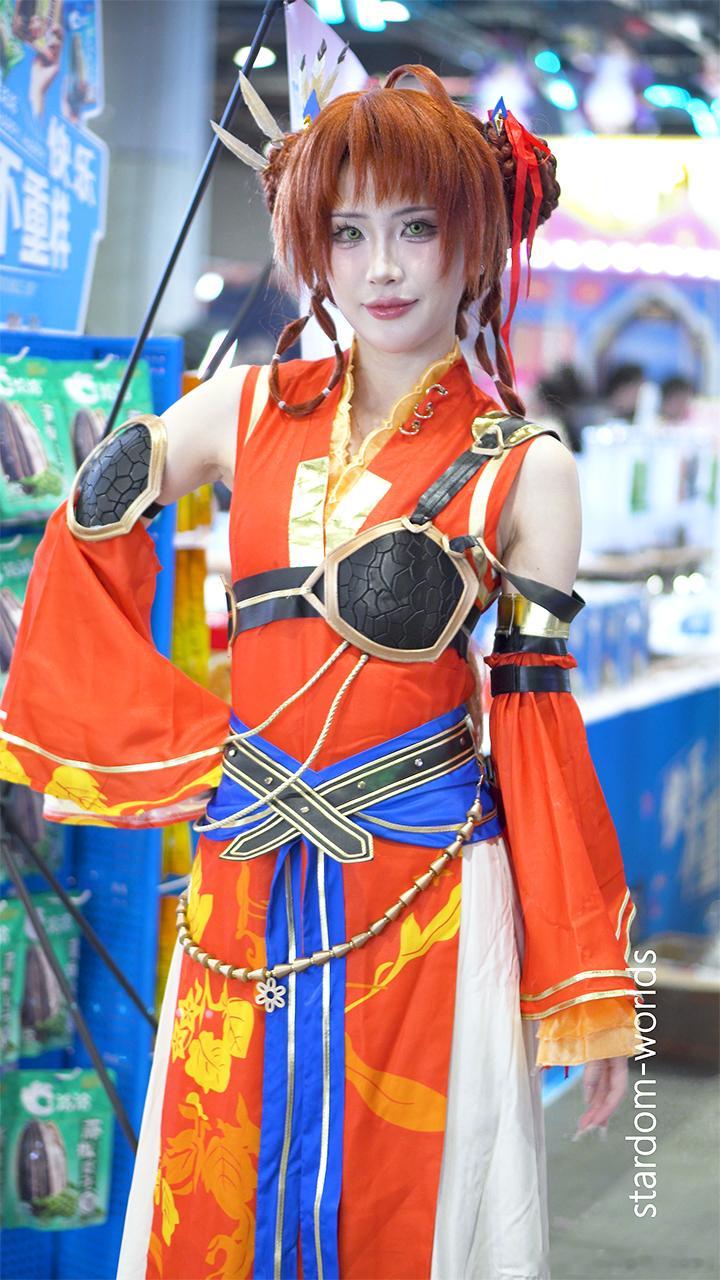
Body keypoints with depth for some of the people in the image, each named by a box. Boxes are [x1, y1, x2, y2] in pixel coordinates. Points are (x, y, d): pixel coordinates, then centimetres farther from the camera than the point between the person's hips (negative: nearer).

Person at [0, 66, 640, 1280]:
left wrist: (589, 993, 0)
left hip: (427, 894, -2)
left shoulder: (524, 470, -1)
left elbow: (539, 724, 0)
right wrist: (178, 745, 3)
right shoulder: (250, 409, 5)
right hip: (248, 888, 3)